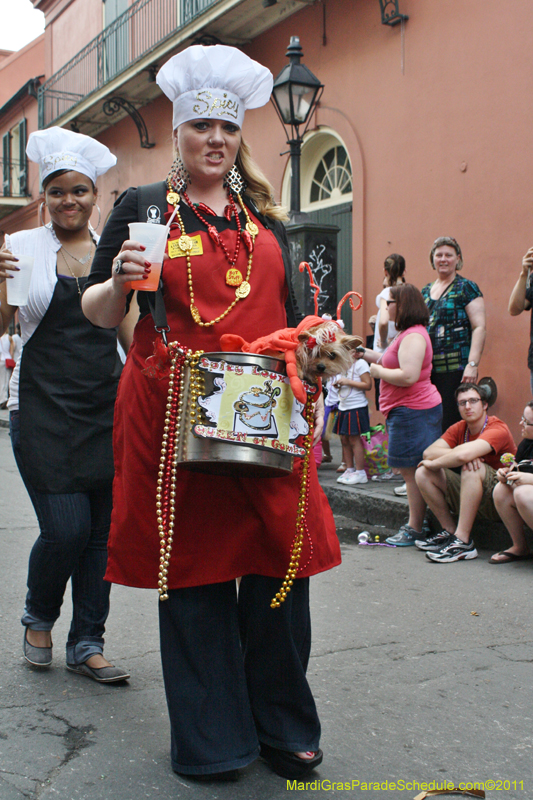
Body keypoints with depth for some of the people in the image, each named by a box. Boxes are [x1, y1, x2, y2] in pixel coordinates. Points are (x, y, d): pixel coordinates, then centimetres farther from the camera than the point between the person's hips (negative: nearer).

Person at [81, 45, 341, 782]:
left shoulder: (265, 217, 16)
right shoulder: (144, 207, 6)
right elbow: (98, 312, 4)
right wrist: (119, 282, -18)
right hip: (174, 416, -3)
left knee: (282, 561, 2)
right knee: (193, 569, 3)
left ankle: (283, 727, 21)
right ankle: (211, 740, 19)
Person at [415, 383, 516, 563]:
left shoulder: (498, 429, -19)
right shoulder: (459, 429, 3)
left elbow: (464, 454, -36)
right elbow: (428, 453, -11)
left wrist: (433, 463, -17)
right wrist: (459, 456, -28)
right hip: (472, 497, 7)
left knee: (472, 467, -35)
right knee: (423, 473, -7)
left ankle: (462, 542, -32)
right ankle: (450, 531, 0)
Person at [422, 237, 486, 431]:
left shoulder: (466, 288, 0)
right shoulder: (425, 292, 18)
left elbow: (479, 327, -8)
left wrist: (473, 364, -17)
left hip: (456, 369, -6)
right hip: (427, 369, 6)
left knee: (452, 424, -8)